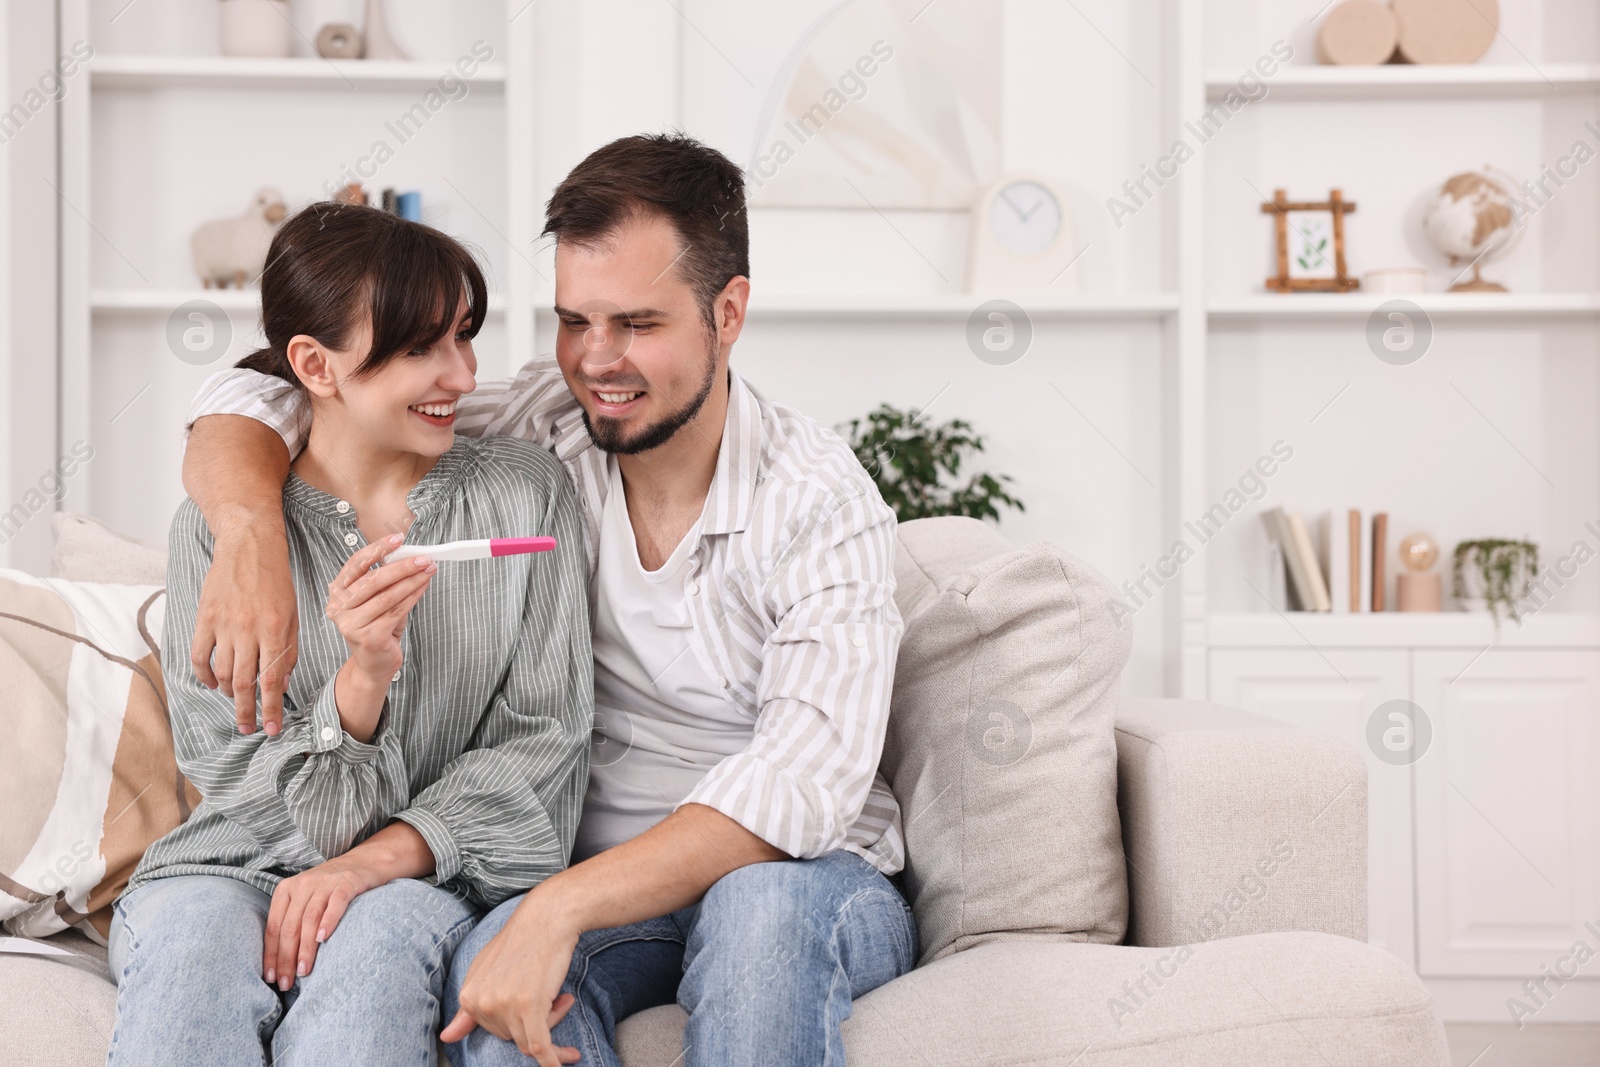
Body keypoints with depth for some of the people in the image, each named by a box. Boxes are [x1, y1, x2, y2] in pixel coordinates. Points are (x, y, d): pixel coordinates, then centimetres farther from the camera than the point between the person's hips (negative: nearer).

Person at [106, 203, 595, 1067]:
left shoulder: (526, 492, 1)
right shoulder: (217, 524, -2)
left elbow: (543, 737, -1)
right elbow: (240, 785, -5)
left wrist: (380, 858, -15)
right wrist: (363, 677, -24)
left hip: (435, 873, 1)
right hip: (237, 867, 0)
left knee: (375, 937, -33)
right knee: (191, 940, -33)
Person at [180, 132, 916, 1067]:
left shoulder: (822, 502, -15)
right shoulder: (541, 434, -3)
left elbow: (801, 784, -27)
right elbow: (254, 403, 1)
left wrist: (558, 909, -37)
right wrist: (254, 534, -23)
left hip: (810, 886, -1)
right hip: (605, 887, 2)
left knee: (758, 906, -38)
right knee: (494, 974, -33)